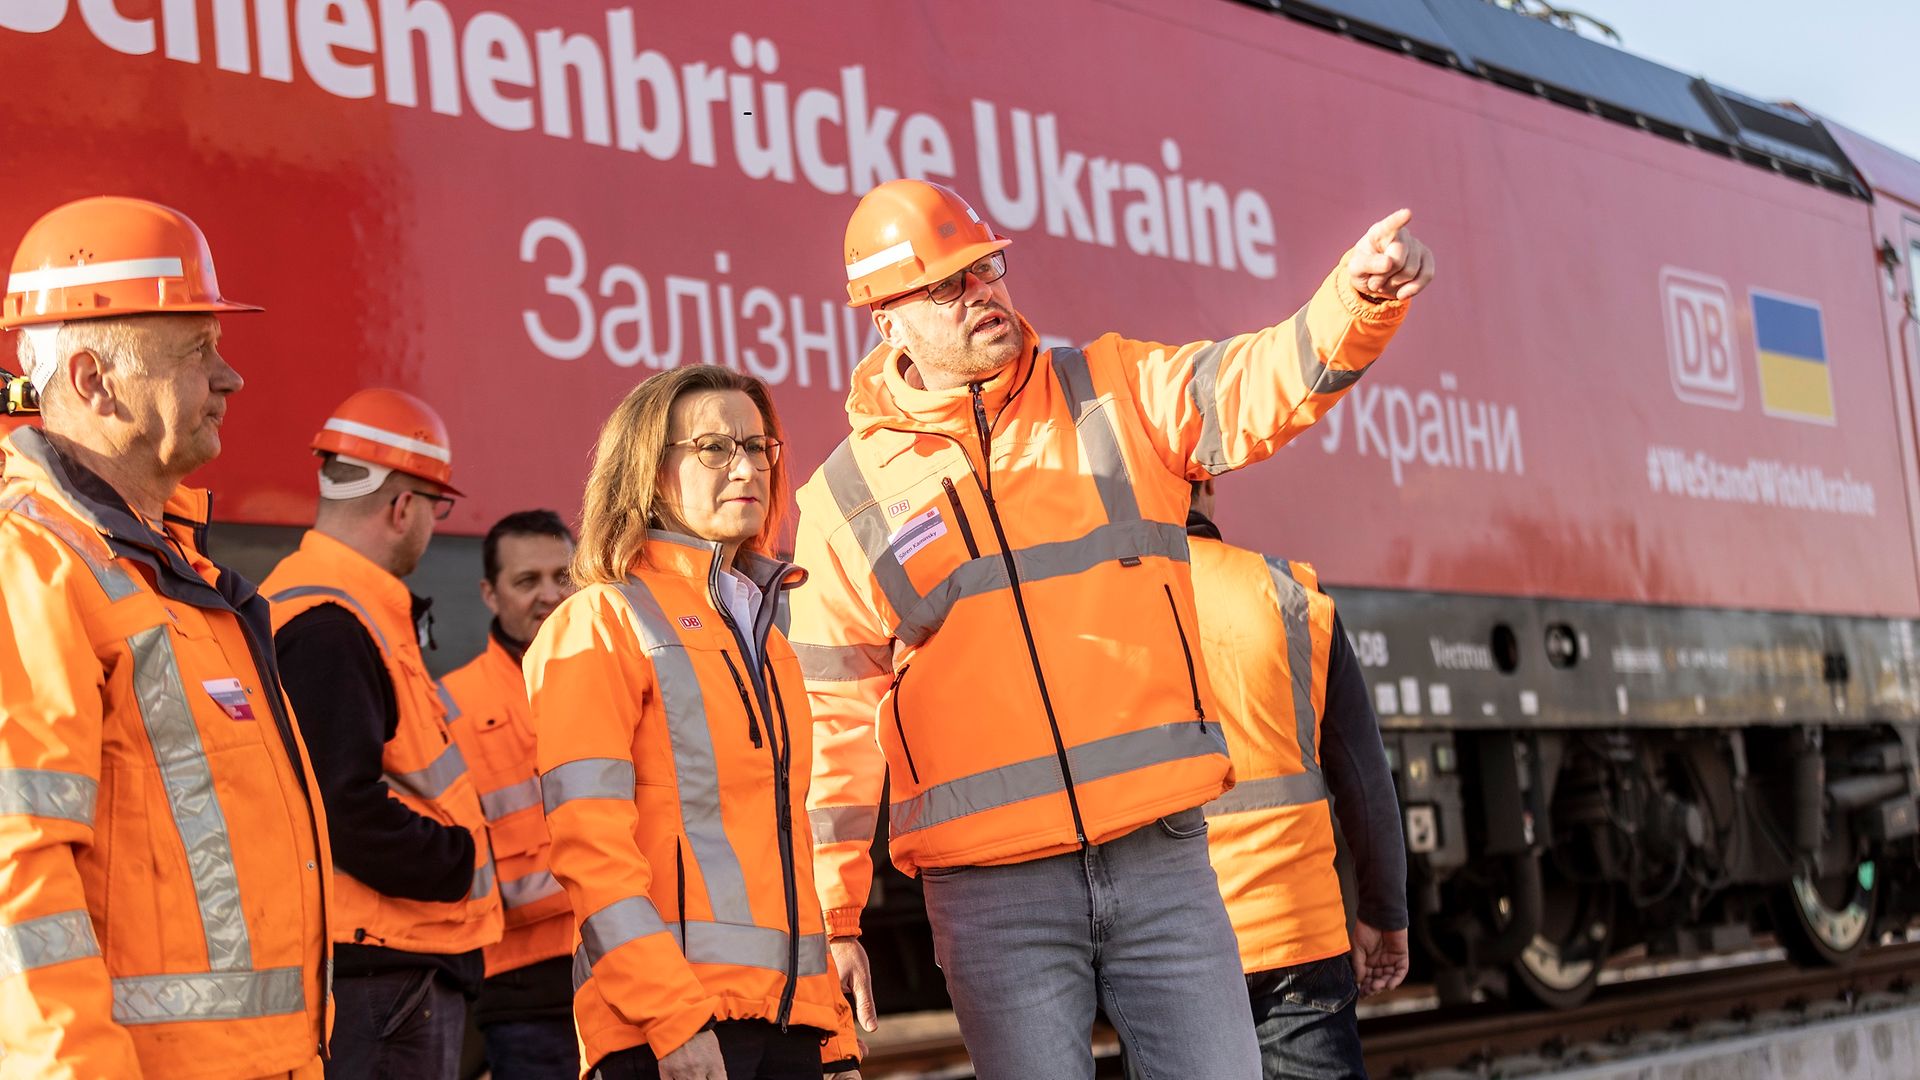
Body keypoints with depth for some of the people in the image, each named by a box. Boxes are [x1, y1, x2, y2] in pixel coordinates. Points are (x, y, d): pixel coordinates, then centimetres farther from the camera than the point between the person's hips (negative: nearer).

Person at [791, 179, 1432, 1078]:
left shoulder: (1115, 391, 7)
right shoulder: (844, 499, 3)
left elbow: (1271, 380, -7)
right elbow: (835, 717, 4)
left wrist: (1362, 297, -29)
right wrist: (831, 914, 0)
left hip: (1163, 862, 2)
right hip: (992, 890, -1)